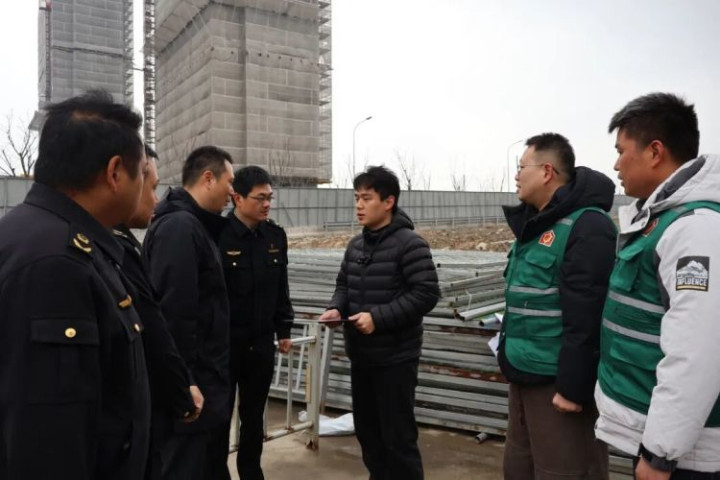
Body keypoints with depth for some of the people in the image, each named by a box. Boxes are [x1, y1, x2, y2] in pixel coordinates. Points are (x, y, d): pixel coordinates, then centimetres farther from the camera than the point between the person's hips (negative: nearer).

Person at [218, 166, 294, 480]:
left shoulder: (276, 235, 4)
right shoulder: (217, 235, -14)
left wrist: (284, 330, 12)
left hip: (262, 342, 5)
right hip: (224, 343, -5)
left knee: (254, 414, 18)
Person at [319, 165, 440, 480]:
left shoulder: (409, 244, -14)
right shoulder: (355, 245, 9)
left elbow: (425, 293, -19)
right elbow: (344, 285, 19)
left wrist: (379, 317, -25)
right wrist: (336, 308, -3)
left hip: (395, 357, -7)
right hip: (360, 355, 8)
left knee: (398, 436, 3)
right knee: (367, 430, 20)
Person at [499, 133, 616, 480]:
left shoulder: (586, 226, -17)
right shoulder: (534, 225, 13)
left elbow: (586, 318, -22)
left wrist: (572, 386, -21)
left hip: (558, 381, -9)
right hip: (525, 378, 9)